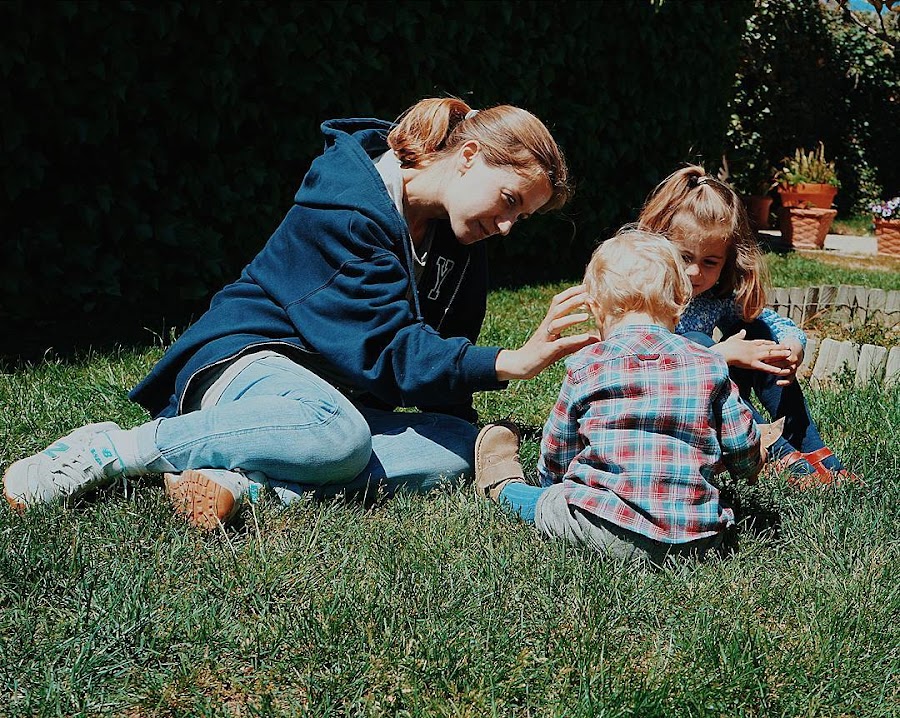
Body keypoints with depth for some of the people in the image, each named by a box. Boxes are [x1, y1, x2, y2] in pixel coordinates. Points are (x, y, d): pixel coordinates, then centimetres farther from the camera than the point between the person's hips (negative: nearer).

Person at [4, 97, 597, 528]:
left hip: (341, 388, 7)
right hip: (247, 359, -7)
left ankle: (243, 480, -30)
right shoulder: (343, 211, -20)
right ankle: (108, 449, -21)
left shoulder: (461, 248, 6)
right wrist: (510, 364, -34)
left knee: (466, 447, -19)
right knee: (337, 434, -41)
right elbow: (385, 350, -26)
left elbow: (443, 350, 12)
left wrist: (465, 436, -2)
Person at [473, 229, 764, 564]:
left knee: (547, 500, 23)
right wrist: (752, 464, 35)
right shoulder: (710, 367, 4)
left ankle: (503, 486, 46)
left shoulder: (585, 368, -1)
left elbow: (554, 458, 11)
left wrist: (553, 483, 34)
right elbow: (745, 451, 10)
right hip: (700, 541, 2)